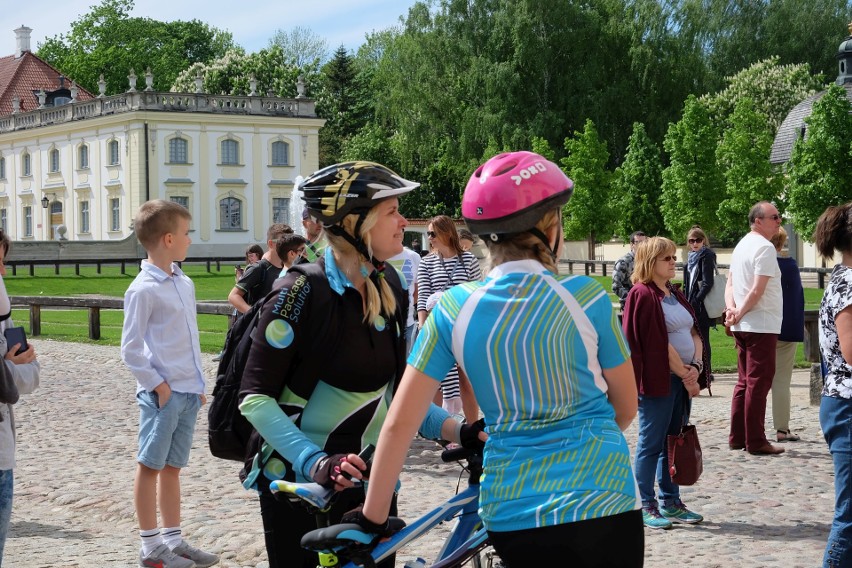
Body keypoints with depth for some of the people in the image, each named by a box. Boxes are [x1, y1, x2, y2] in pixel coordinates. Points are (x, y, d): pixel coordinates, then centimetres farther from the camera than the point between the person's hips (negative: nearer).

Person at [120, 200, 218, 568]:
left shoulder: (185, 283, 11)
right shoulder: (143, 289, -13)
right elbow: (130, 350, -12)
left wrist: (198, 383, 14)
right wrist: (157, 385, -12)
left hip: (189, 391, 7)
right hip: (163, 394, -7)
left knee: (172, 467, 13)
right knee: (150, 466, 2)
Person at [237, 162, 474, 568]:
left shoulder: (389, 287, 3)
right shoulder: (303, 292, -17)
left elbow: (396, 390, 9)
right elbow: (256, 397, -18)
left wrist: (454, 429, -6)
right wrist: (316, 463, -30)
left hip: (369, 482, 6)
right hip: (299, 486, -6)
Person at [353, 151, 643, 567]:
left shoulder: (454, 309, -4)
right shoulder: (585, 297, -8)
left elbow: (399, 423, -5)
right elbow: (626, 408, 4)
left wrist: (372, 517, 4)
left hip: (512, 514, 2)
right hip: (602, 502, -2)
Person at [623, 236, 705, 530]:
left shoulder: (676, 295, 15)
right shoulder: (643, 295, -11)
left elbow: (694, 333, 12)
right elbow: (660, 343, -16)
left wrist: (696, 367, -5)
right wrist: (685, 375, -13)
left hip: (683, 377, 8)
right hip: (658, 380, -8)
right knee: (651, 442, -1)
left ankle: (671, 502, 20)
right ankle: (648, 507, 5)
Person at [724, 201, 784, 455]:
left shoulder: (742, 245, 15)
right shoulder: (764, 247, -14)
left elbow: (730, 284, 13)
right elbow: (757, 291, -19)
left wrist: (731, 308, -2)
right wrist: (739, 314, -9)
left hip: (743, 327, 9)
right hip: (762, 325, -9)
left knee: (744, 382, 14)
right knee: (758, 383, -5)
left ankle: (737, 437, 17)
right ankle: (756, 441, -3)